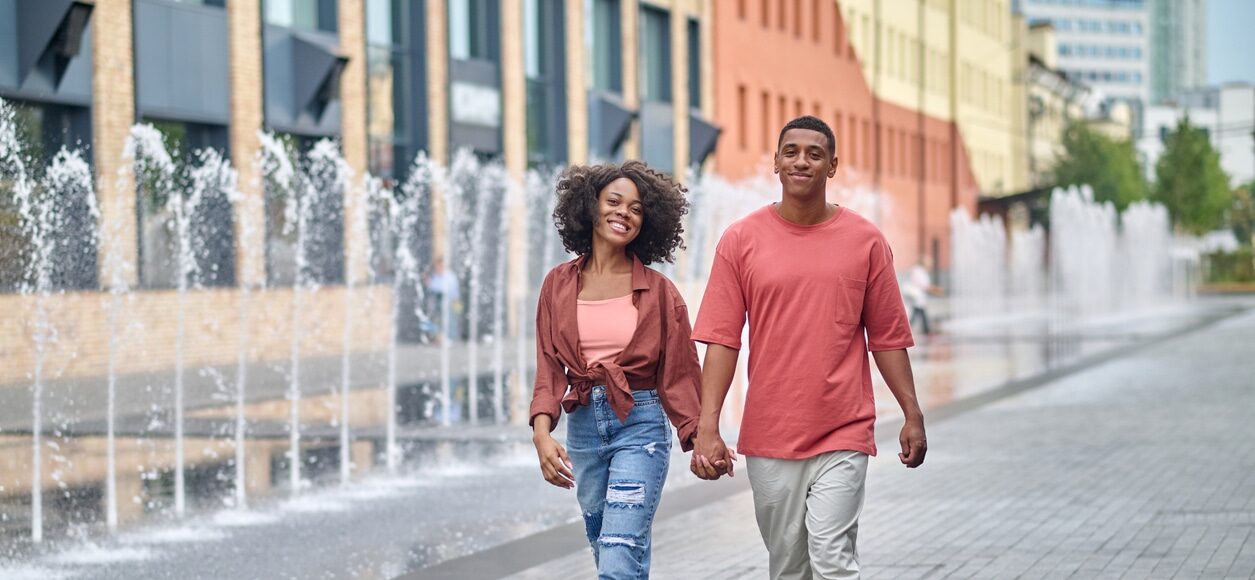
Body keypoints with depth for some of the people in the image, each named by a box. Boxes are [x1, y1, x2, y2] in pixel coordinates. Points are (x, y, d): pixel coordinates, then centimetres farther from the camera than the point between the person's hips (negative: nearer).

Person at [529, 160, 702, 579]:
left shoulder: (658, 291, -1)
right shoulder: (559, 285, 4)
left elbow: (678, 373, 2)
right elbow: (549, 369, 1)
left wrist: (700, 438, -3)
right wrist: (542, 434, -13)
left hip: (640, 425, -3)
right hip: (583, 426, 4)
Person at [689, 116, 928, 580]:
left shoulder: (865, 241, 2)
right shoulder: (741, 240, 1)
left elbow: (888, 337, 7)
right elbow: (721, 340, -2)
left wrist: (912, 414, 3)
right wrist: (707, 428, -10)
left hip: (843, 436, -1)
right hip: (769, 437, 1)